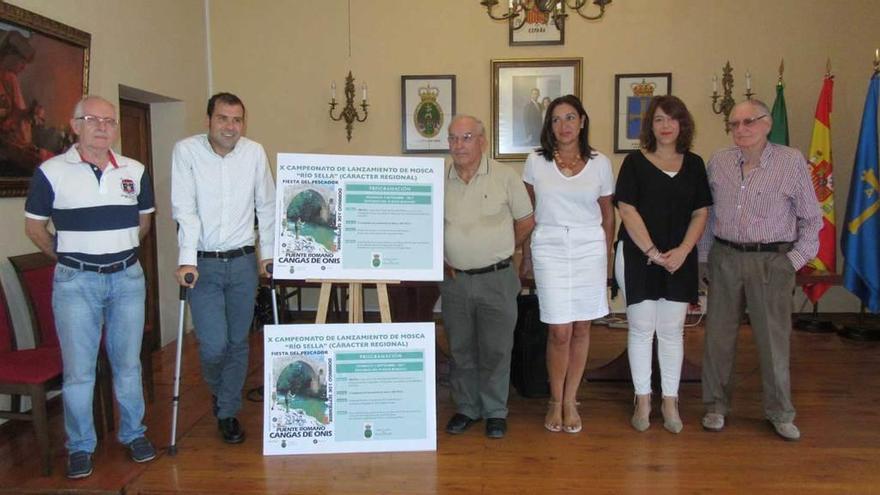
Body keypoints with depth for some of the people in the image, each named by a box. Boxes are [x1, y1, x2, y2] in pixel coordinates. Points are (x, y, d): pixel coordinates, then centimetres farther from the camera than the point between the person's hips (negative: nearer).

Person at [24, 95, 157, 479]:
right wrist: (66, 256, 7)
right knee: (78, 371, 4)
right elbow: (34, 226, 6)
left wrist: (118, 250, 13)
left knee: (128, 364, 11)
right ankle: (80, 446, 20)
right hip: (76, 282, -2)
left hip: (128, 278, 3)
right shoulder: (51, 172, -4)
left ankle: (133, 433, 26)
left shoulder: (135, 171, 4)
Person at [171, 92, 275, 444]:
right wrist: (187, 260, -17)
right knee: (214, 344, -7)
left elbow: (267, 207, 7)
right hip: (203, 263, -2)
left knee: (238, 342, 8)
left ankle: (228, 412, 26)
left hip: (243, 262, 2)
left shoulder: (255, 153, 1)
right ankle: (218, 390, 28)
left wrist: (269, 254, 6)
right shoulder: (186, 151, -5)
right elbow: (184, 209, -11)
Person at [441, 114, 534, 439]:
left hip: (497, 279, -2)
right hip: (454, 279, 2)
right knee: (461, 349, 12)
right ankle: (466, 409, 28)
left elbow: (526, 221, 5)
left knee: (496, 349, 5)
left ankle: (495, 412, 22)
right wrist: (441, 260, 4)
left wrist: (500, 250, 8)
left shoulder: (504, 177, -4)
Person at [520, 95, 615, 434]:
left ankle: (570, 400, 21)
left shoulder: (600, 164, 4)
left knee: (581, 329, 6)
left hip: (589, 248, 2)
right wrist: (526, 256, 8)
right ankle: (556, 401, 17)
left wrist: (607, 257, 11)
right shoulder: (536, 162, 2)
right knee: (560, 332, -3)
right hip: (549, 249, -1)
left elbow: (607, 215, 12)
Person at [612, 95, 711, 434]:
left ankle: (670, 401, 18)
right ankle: (642, 399, 15)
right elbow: (627, 210, -7)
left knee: (672, 330, 7)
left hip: (679, 260, 3)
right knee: (641, 328, 3)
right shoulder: (635, 162, 0)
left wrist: (682, 251, -8)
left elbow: (701, 213, 7)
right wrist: (652, 252, -13)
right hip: (638, 257, -2)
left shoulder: (694, 164, 9)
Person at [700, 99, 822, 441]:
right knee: (718, 334, 7)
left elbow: (811, 218, 3)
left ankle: (780, 413, 22)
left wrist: (796, 259, -4)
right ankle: (716, 406, 22)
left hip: (772, 260, -2)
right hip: (725, 258, 3)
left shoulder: (792, 161, -3)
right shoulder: (718, 162, 4)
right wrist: (706, 254, 8)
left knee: (774, 338, 4)